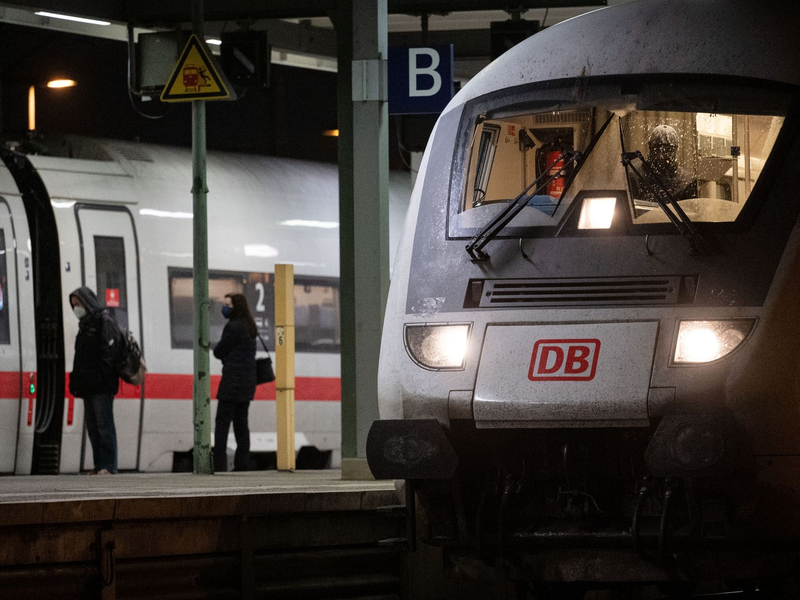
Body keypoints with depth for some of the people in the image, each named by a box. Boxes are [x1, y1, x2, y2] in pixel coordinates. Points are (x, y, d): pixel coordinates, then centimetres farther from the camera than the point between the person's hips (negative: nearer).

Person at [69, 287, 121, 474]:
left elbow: (108, 352, -16)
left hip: (101, 387, -9)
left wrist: (100, 377, -23)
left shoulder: (104, 322, -6)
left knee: (104, 425, -10)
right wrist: (75, 380, 16)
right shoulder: (85, 324, 22)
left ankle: (108, 466, -12)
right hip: (88, 387, 9)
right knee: (92, 427, 8)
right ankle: (99, 466, 9)